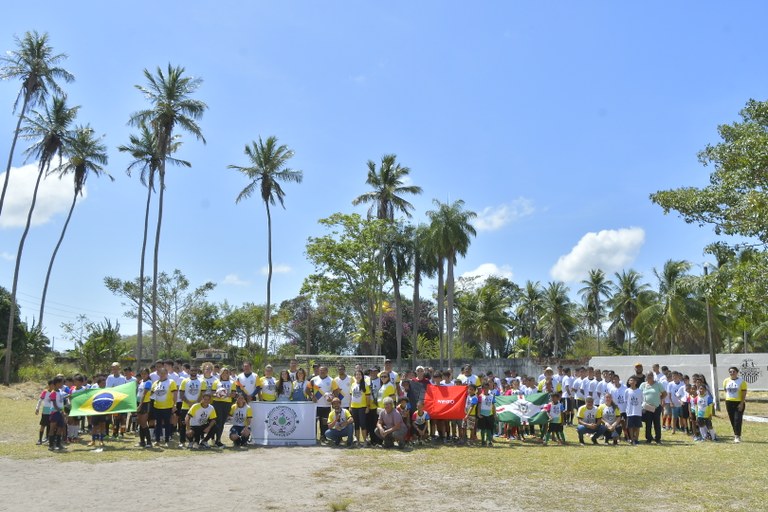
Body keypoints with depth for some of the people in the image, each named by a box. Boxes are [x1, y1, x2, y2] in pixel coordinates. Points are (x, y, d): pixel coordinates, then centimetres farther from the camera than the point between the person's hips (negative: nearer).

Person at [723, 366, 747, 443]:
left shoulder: (742, 381, -6)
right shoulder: (726, 381, 6)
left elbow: (744, 393, -8)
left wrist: (741, 403, -14)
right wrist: (727, 401, 8)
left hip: (739, 403, -4)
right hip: (729, 402, 4)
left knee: (738, 419, -10)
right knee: (732, 420, 8)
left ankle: (737, 436, -9)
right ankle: (736, 435, 20)